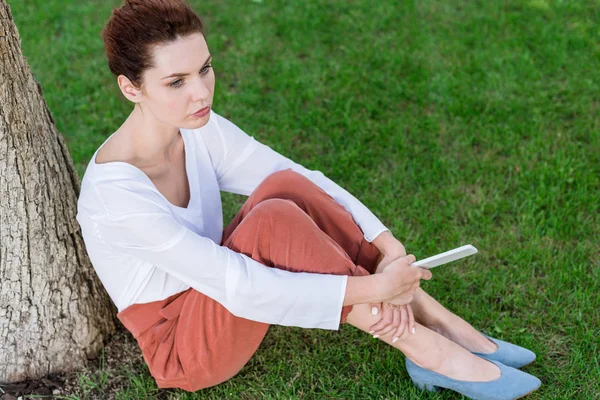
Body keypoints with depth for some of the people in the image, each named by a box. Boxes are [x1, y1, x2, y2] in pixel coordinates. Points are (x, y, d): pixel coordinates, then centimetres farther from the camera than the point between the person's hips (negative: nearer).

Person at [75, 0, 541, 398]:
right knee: (275, 218, -33)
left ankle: (437, 322, -16)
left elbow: (307, 180, -13)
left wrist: (390, 249, -26)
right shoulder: (115, 194, -30)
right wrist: (369, 288, -32)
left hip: (215, 300, 6)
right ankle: (424, 349, -21)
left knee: (287, 186, -22)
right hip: (182, 349, -6)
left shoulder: (200, 131, -8)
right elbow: (238, 287, -33)